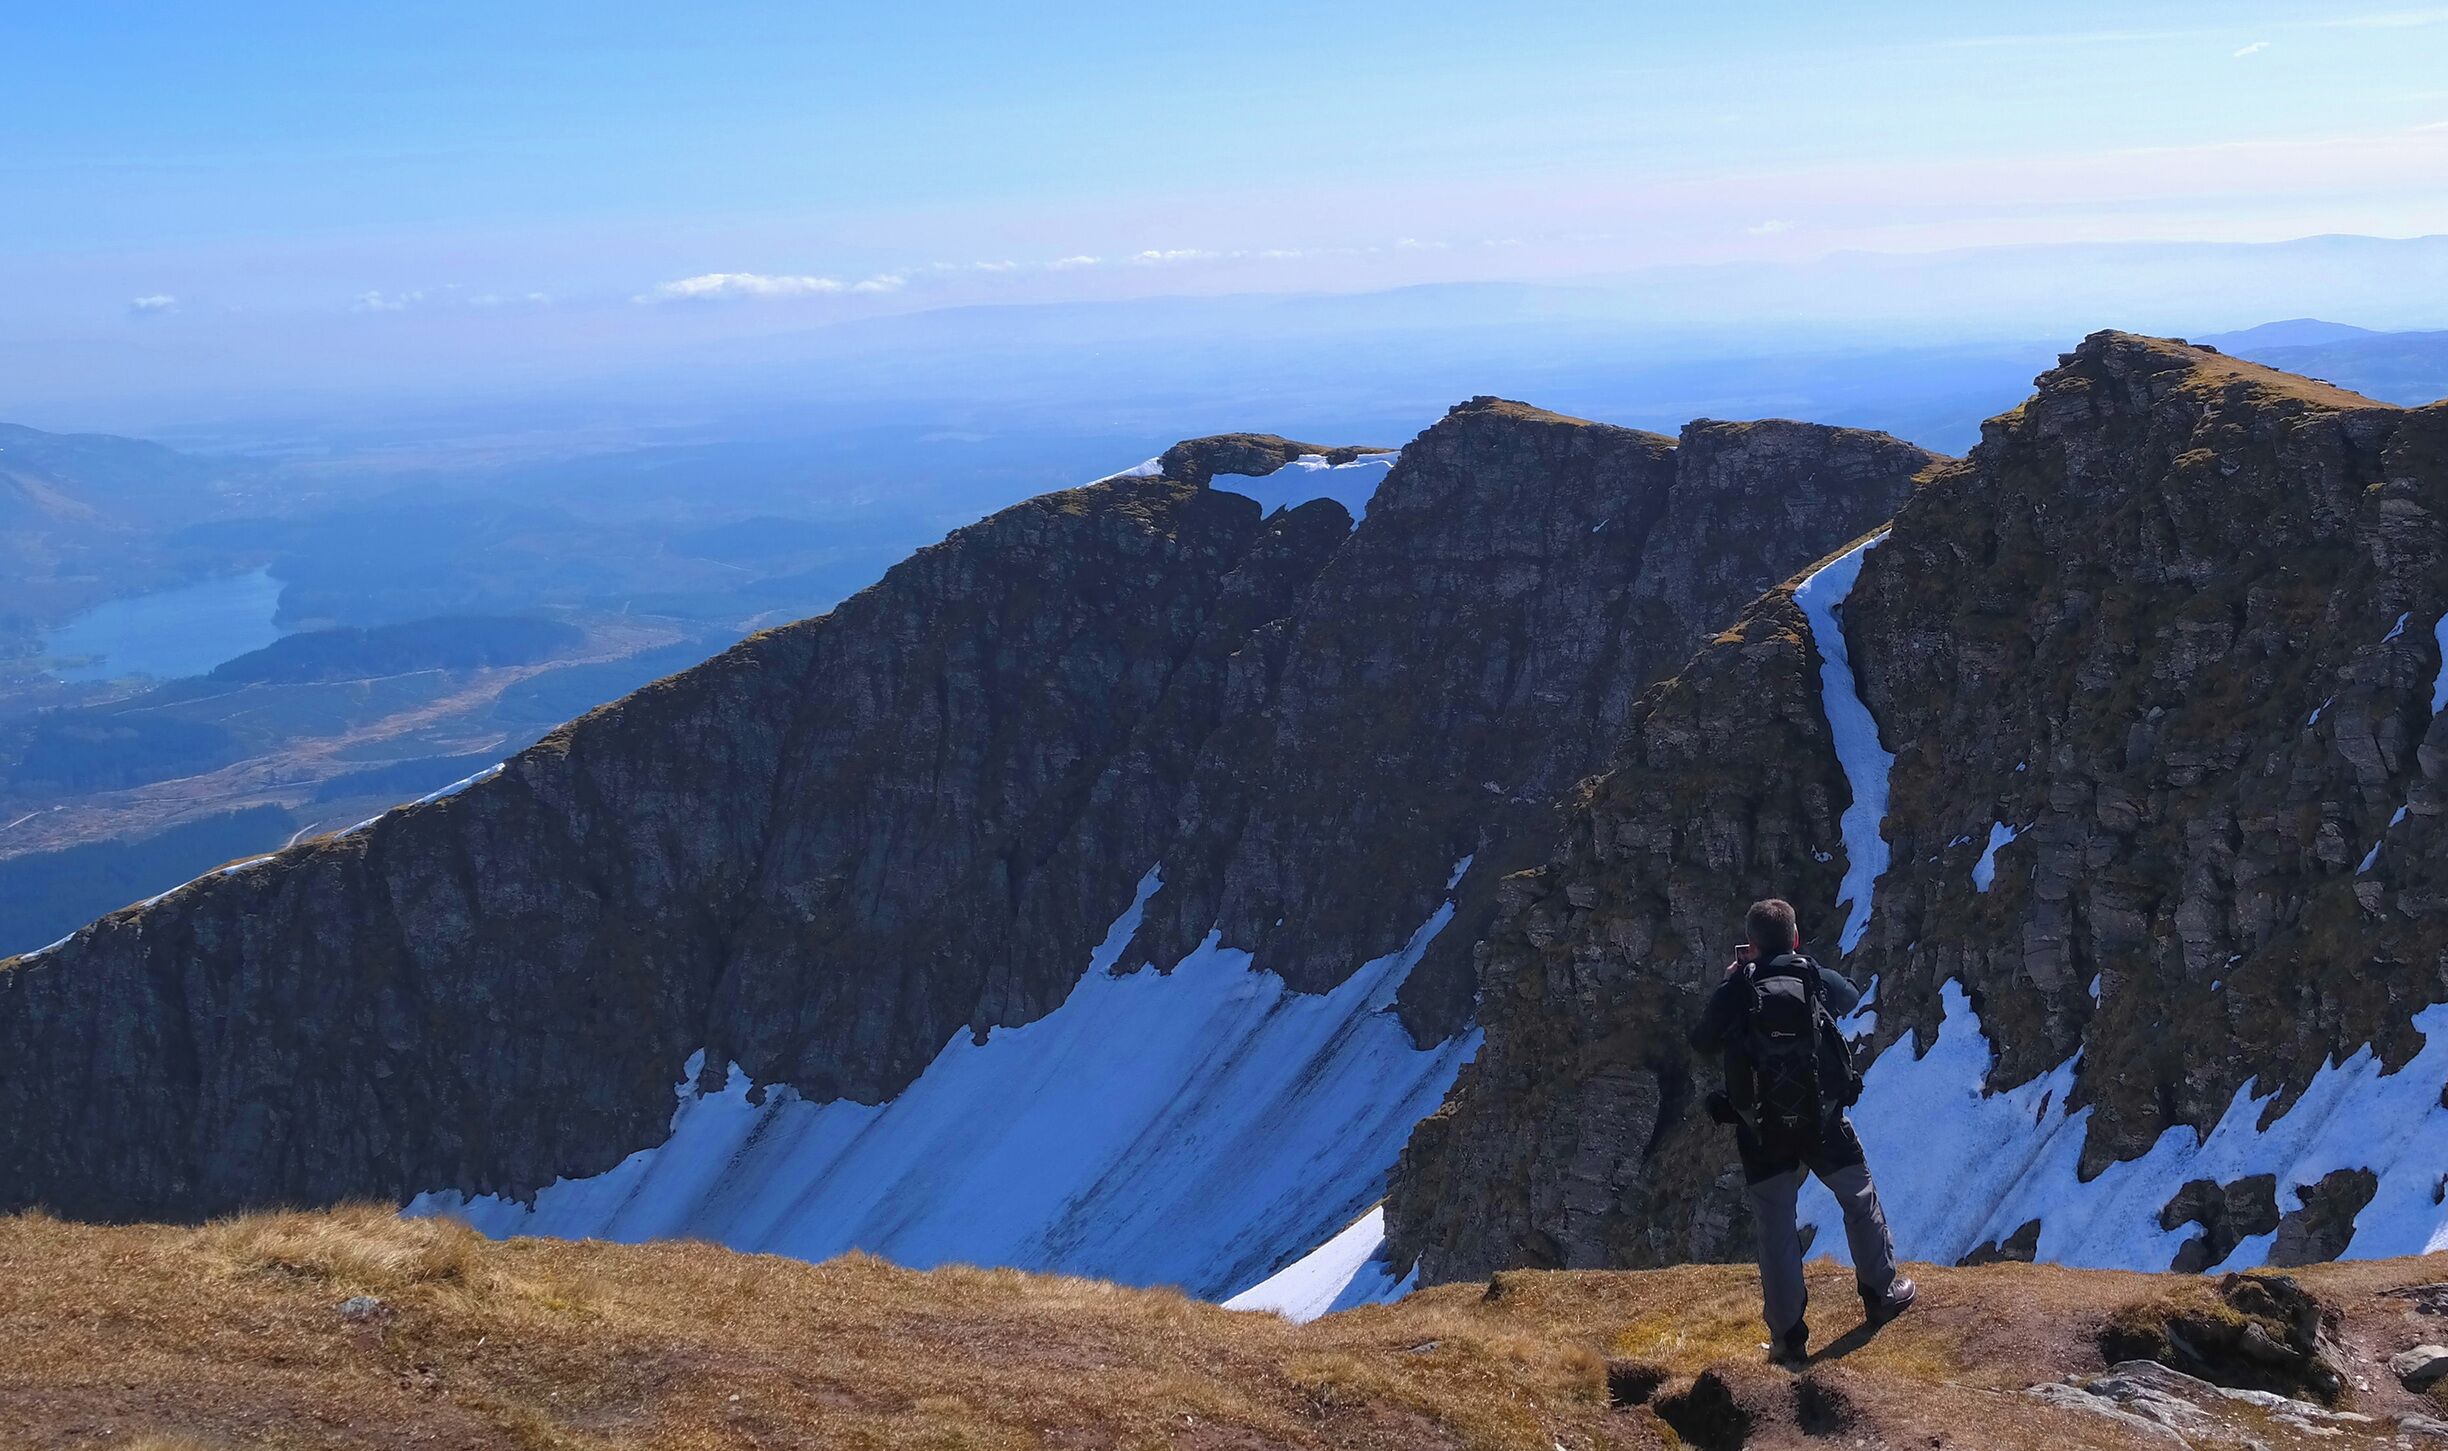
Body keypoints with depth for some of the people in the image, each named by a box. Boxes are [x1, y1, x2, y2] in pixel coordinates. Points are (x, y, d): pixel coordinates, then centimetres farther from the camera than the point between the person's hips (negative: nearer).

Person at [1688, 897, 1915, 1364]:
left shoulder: (1734, 991, -9)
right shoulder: (1818, 980, -6)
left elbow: (1702, 1041, 8)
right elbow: (1853, 999, 18)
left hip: (1761, 1130, 0)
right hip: (1821, 1120, 1)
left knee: (1775, 1228, 8)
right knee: (1859, 1199, 23)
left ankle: (1787, 1334, 12)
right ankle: (1882, 1293, 37)